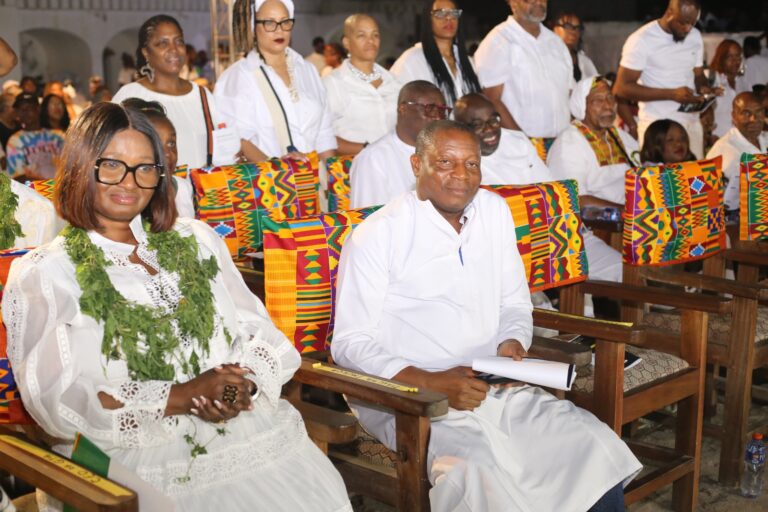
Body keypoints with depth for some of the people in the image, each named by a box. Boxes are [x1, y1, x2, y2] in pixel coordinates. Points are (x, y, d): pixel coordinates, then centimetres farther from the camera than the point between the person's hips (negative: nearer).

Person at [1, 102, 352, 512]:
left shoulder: (196, 240, 17)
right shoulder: (42, 274, 4)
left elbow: (260, 332, 13)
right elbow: (57, 400, -6)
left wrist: (244, 385, -9)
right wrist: (180, 396, -14)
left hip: (253, 429, 4)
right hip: (137, 460, -4)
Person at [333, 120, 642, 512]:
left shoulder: (495, 211, 9)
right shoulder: (375, 236, -9)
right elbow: (351, 344, -11)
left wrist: (512, 343, -7)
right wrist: (431, 383, -23)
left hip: (496, 386, 6)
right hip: (407, 393, -5)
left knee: (594, 445, -13)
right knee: (484, 468, -33)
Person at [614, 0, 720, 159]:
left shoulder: (695, 36, 9)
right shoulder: (641, 40, -10)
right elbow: (622, 88, -13)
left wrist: (704, 88, -6)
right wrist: (672, 94, -20)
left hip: (692, 122, 6)